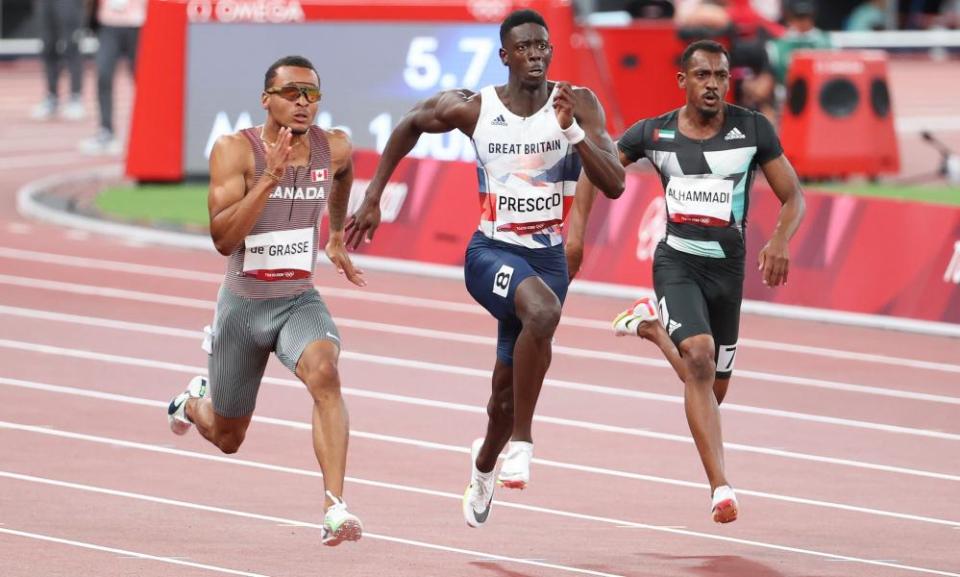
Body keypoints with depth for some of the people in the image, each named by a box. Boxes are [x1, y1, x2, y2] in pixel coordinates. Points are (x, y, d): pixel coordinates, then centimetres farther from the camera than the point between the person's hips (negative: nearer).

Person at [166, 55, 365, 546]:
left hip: (300, 301, 1)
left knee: (324, 375, -32)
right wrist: (270, 178, -35)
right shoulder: (236, 151, -18)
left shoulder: (333, 148, -6)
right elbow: (223, 239, -28)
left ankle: (336, 507, -38)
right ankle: (193, 401, 52)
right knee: (227, 438, 14)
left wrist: (337, 236, 28)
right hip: (243, 303, -1)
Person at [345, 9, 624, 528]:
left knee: (507, 391, 14)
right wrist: (373, 197, 11)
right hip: (491, 252, -3)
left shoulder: (578, 105, -7)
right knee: (543, 309, -37)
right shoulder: (473, 109, -7)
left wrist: (572, 130, -28)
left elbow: (613, 184, -14)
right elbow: (410, 125, 12)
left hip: (549, 257, 3)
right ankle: (522, 441, -25)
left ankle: (484, 466, 47)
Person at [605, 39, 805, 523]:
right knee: (700, 357, -27)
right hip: (677, 261, -2)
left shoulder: (753, 130, -2)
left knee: (713, 390, 12)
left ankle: (652, 324, 41)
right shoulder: (653, 133, -1)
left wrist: (780, 241, -17)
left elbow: (793, 197, 2)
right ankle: (720, 488, -27)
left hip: (727, 266, 2)